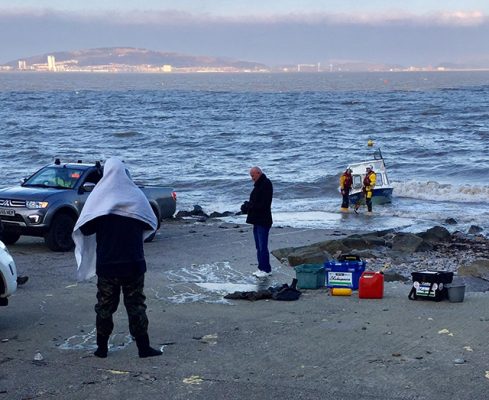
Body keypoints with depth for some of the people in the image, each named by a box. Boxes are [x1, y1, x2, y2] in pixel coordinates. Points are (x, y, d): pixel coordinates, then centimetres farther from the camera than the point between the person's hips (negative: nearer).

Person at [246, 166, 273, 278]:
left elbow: (264, 204, -21)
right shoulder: (258, 185, 17)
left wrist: (251, 206, -19)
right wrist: (248, 205, 3)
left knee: (263, 246, -8)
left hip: (263, 221, -10)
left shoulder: (266, 184, -14)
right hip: (257, 220, 10)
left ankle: (266, 270, -3)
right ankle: (261, 268, 19)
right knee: (258, 246, 13)